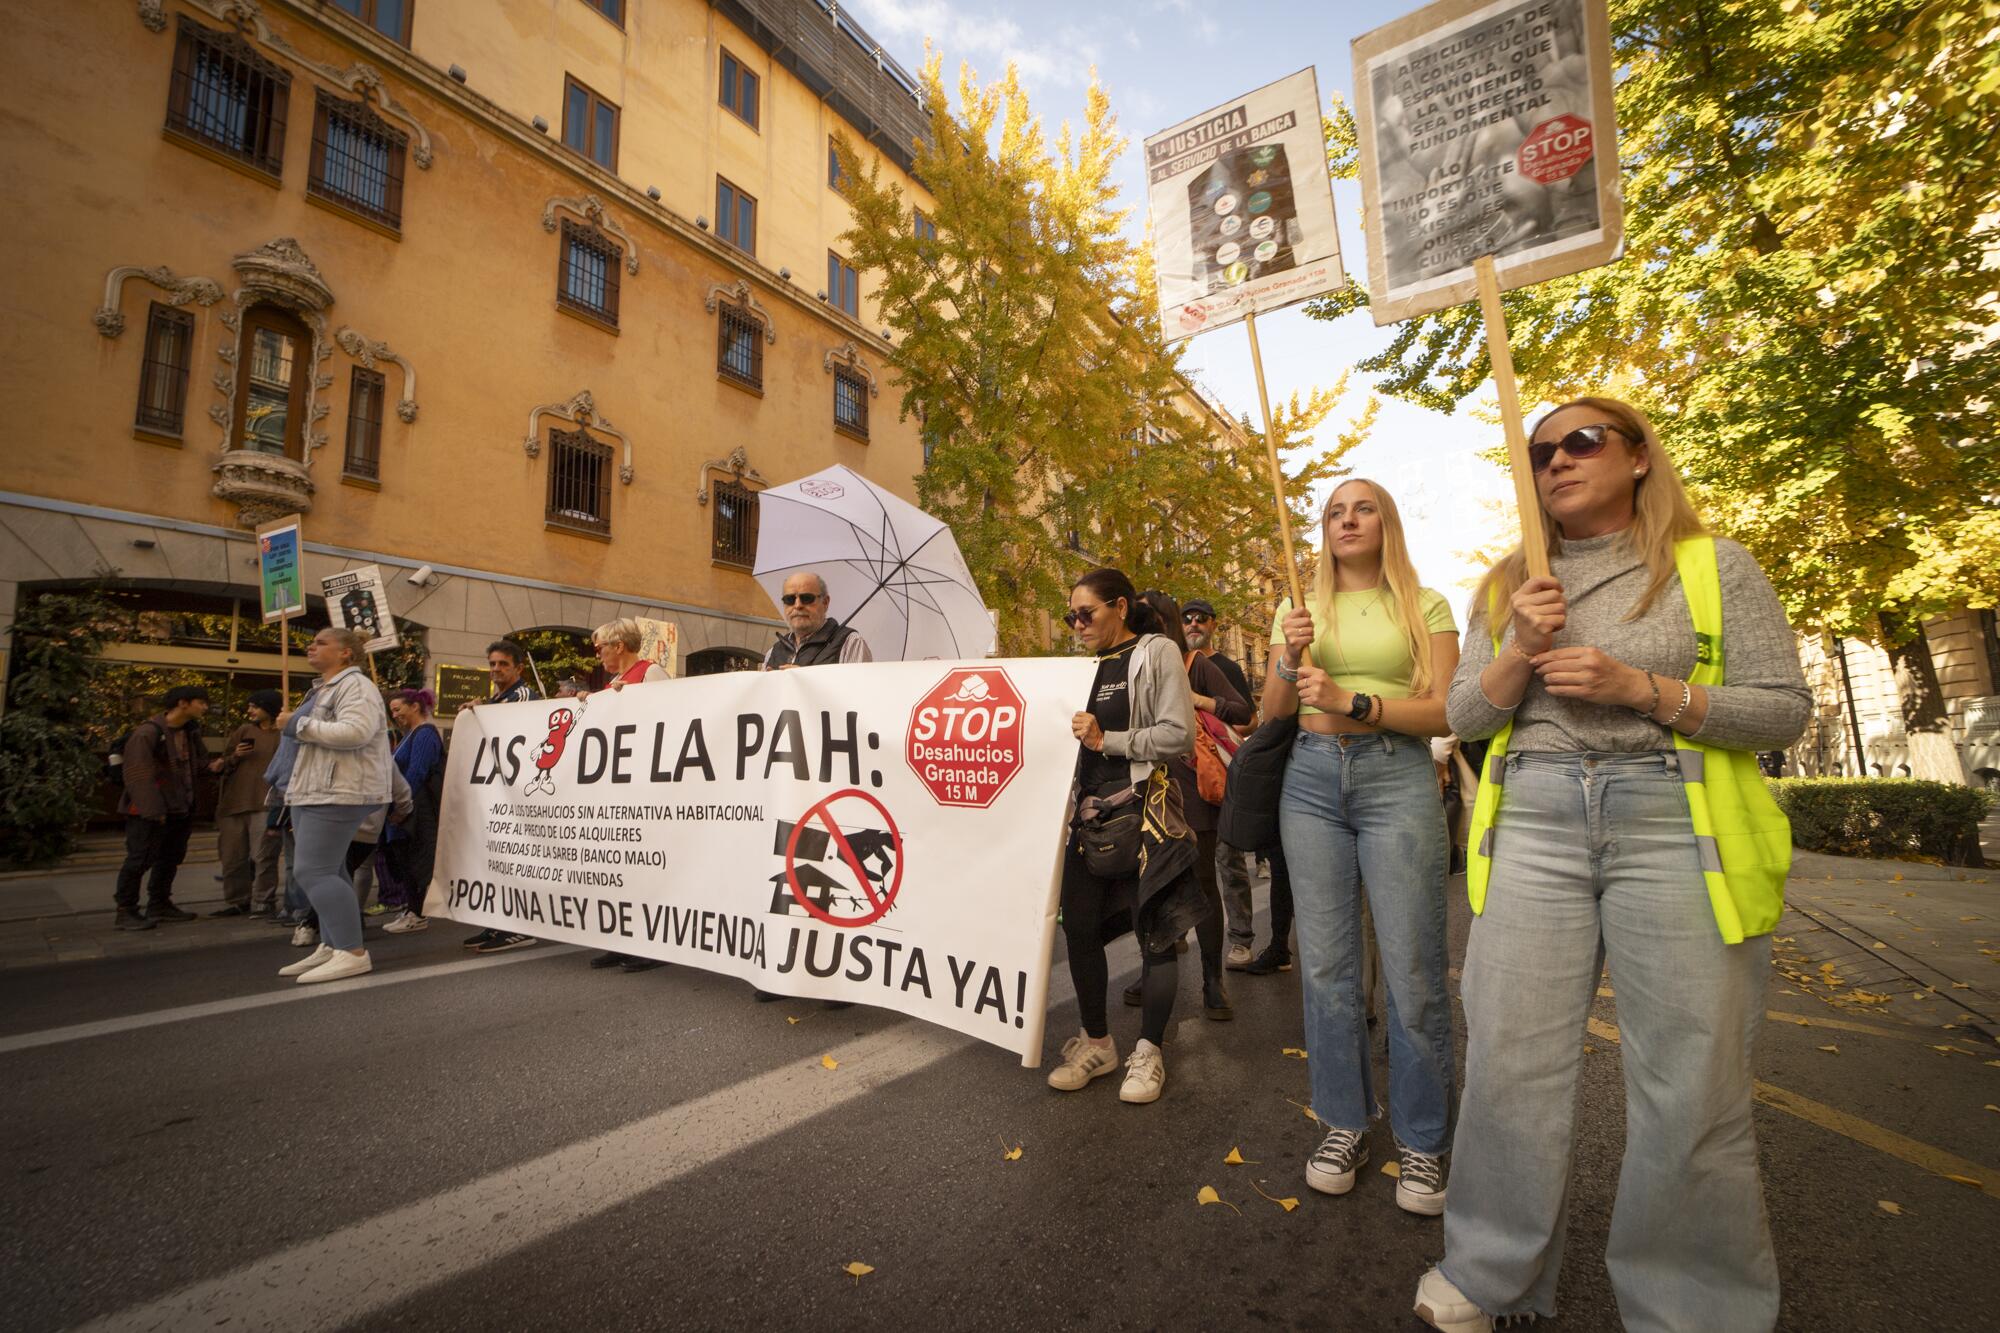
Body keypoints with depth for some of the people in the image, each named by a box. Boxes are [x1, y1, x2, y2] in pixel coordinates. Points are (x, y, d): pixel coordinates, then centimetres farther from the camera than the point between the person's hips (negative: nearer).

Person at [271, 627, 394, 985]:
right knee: (328, 871, 11)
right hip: (313, 793, 11)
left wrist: (300, 724, -18)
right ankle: (331, 947, 17)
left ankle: (353, 953, -12)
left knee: (314, 872, -14)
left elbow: (355, 732, -28)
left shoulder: (354, 686, -11)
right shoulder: (325, 689, 22)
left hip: (337, 794, -11)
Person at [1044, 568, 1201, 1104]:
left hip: (1144, 810, -6)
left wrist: (1108, 739, -16)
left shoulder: (1156, 653, -3)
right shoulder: (1090, 665, 16)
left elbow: (1179, 736, -12)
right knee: (1079, 926, 7)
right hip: (1090, 810, 7)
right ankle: (1096, 1043, 25)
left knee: (1152, 930, 3)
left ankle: (1148, 1052, 20)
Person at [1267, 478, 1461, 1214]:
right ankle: (1344, 1124, 23)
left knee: (1412, 971, -1)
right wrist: (1289, 662, -9)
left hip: (1397, 778, -2)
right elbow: (1271, 714, 10)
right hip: (1312, 778, 3)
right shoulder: (1300, 610, 13)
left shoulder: (1424, 607, 6)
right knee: (1326, 965, 7)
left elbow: (1445, 710, -4)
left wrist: (1350, 700, -16)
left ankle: (1421, 1141, 18)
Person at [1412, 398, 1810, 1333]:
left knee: (1693, 1085, 2)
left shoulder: (1713, 567, 8)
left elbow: (1784, 709, 3)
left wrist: (1642, 688, -12)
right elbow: (1466, 715, 9)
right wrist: (1522, 651, -8)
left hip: (1675, 823, -1)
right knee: (1510, 1065, 3)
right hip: (1531, 824, 2)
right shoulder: (1508, 585, 14)